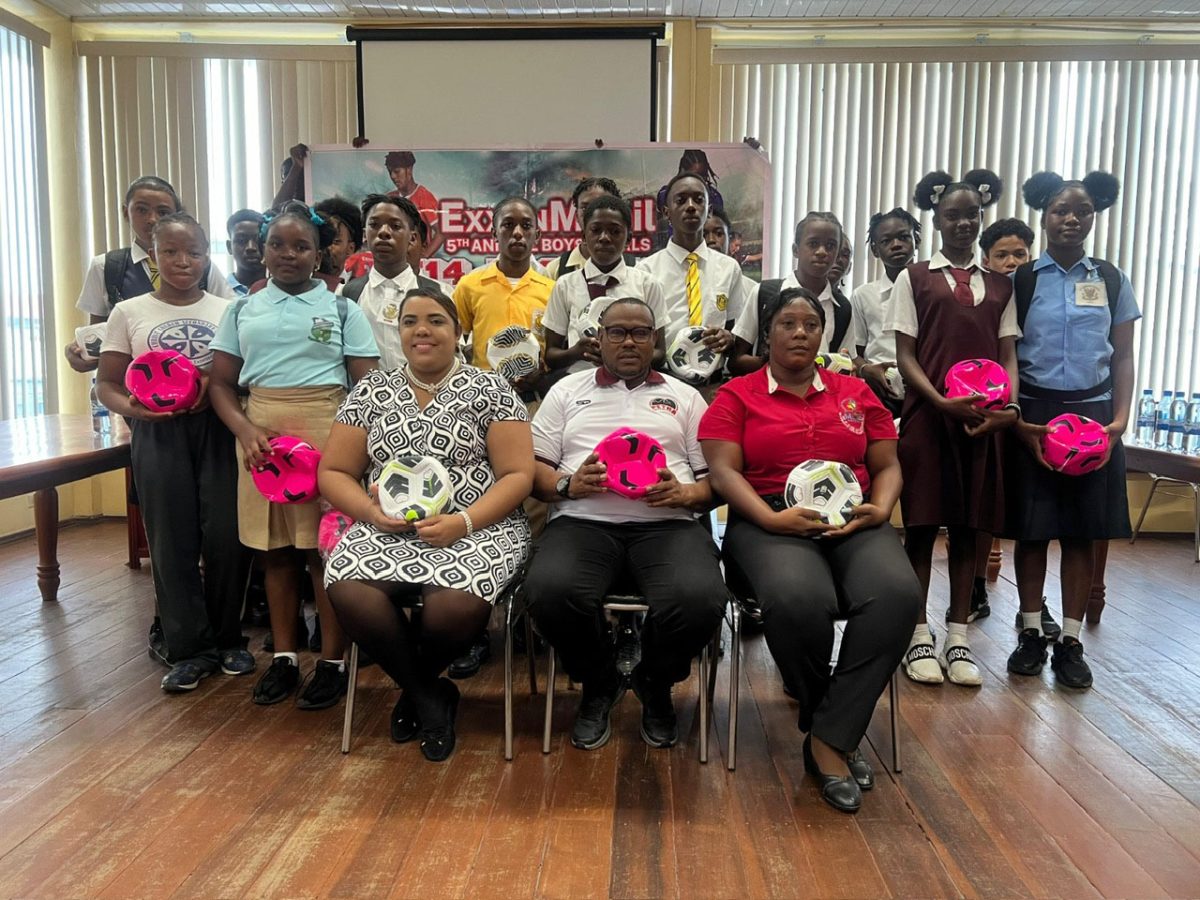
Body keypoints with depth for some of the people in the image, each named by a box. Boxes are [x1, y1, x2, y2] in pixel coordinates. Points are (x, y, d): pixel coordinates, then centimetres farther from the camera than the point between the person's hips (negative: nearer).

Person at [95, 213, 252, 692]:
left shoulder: (227, 310, 8)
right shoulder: (129, 312, 7)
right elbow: (107, 384, 6)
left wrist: (215, 383, -15)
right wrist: (129, 406, -15)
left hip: (218, 428, 0)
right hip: (158, 433, 0)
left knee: (225, 536, -2)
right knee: (171, 541, 2)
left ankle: (228, 638, 17)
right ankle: (190, 648, 14)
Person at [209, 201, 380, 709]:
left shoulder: (342, 310, 6)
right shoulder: (242, 310, 12)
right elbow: (221, 384, 10)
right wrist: (246, 431, -9)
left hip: (326, 434, -3)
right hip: (259, 433, 3)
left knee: (326, 545, -2)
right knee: (274, 547, 8)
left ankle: (333, 662, 9)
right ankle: (283, 657, 20)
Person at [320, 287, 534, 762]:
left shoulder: (489, 389, 3)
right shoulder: (370, 391, 12)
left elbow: (518, 475, -3)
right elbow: (333, 472, 12)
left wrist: (463, 521, -18)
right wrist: (372, 512, -9)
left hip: (477, 528, -2)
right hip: (387, 528, 3)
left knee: (454, 603, -33)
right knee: (347, 589, -29)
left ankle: (416, 686, 6)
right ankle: (430, 697, -3)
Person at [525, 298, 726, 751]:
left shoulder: (685, 397, 21)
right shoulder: (567, 391, 21)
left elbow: (715, 479, 13)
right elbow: (533, 468, 12)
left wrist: (683, 494, -8)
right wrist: (568, 485, -8)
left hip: (667, 524, 0)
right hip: (584, 521, 0)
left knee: (700, 599, -32)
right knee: (549, 591, -33)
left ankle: (655, 685, 5)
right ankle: (598, 684, 2)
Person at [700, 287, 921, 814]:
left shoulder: (856, 394, 21)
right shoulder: (736, 396, 11)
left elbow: (887, 466, 18)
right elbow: (723, 472, -1)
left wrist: (879, 510, -4)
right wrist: (772, 519, -16)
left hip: (854, 522, 3)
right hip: (771, 523, -3)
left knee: (897, 593, -31)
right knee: (797, 599, -37)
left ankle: (828, 739, -19)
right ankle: (840, 734, -8)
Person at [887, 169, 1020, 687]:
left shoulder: (999, 286, 14)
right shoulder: (915, 279, 5)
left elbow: (1008, 356, 11)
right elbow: (905, 355, -1)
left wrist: (1009, 407, -8)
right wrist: (943, 402, -15)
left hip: (982, 420, 3)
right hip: (927, 415, -3)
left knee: (968, 526, 7)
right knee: (922, 523, 1)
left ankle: (958, 638, 16)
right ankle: (919, 636, 11)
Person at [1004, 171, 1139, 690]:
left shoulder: (1111, 281, 9)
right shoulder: (1020, 280, 3)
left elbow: (1122, 357, 9)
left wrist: (1119, 419, -3)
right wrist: (1016, 419, -10)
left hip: (1093, 414, 2)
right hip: (1033, 413, -2)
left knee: (1083, 531, 3)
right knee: (1031, 528, 2)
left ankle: (1070, 642, 13)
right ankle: (1031, 634, 15)